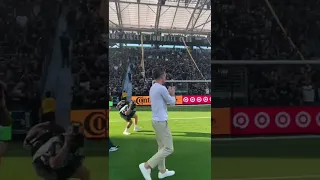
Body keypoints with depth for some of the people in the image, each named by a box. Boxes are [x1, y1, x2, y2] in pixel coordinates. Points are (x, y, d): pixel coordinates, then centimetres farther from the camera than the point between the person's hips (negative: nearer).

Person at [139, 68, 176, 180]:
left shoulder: (152, 88, 11)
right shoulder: (161, 88, -18)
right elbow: (172, 102, -6)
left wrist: (169, 93, 17)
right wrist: (172, 94, 11)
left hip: (156, 120, 10)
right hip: (161, 121, -10)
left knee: (162, 147, 15)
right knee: (168, 148, -5)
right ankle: (147, 166, -10)